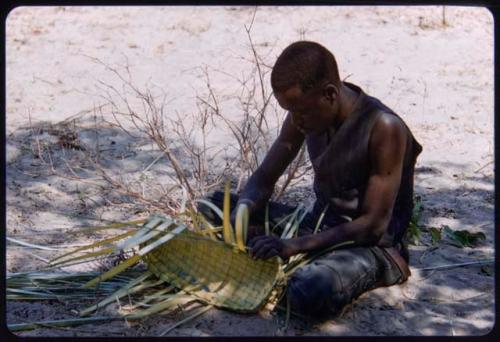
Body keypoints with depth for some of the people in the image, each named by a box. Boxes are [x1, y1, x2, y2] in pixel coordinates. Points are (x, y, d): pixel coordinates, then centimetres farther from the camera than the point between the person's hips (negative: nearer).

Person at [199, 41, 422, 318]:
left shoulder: (383, 128, -25)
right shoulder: (305, 111, -5)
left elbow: (374, 225, -24)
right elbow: (264, 178, 2)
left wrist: (295, 245, -31)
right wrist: (241, 214, -21)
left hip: (370, 243, -7)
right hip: (319, 223, 7)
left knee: (309, 293, -38)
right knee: (215, 204, 2)